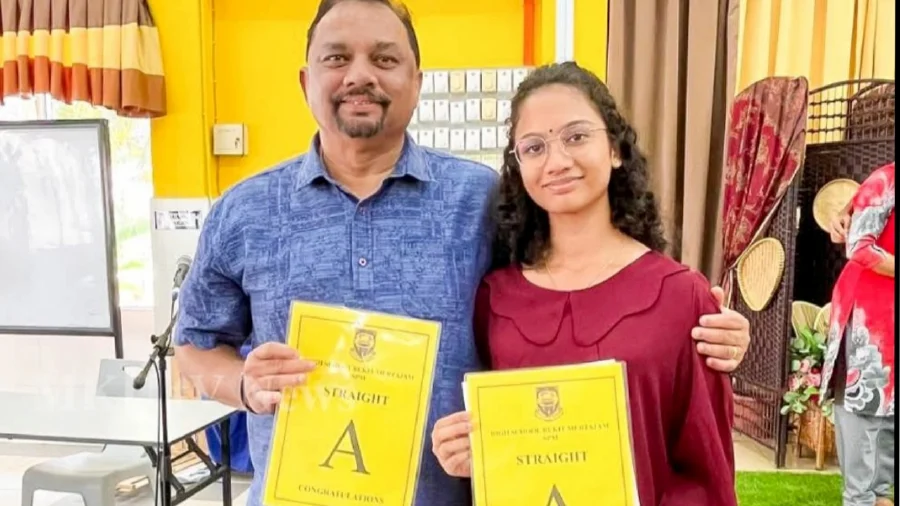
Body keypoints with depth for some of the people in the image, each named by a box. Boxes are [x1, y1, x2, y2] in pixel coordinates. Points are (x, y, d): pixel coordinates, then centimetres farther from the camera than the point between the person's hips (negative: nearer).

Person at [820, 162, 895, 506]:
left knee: (889, 401, 12)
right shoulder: (885, 181, -9)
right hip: (867, 310, -8)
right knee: (863, 399, -4)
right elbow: (859, 247, -17)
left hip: (890, 314, 8)